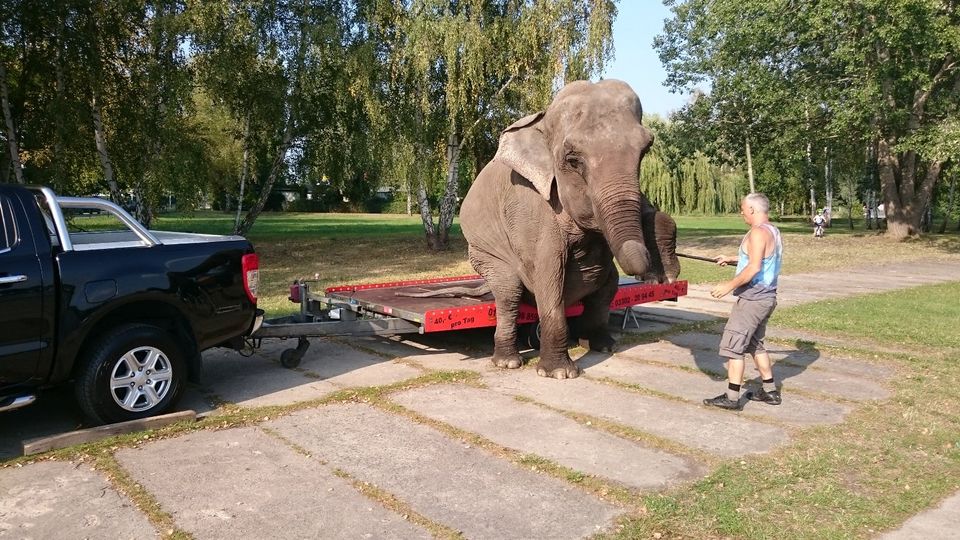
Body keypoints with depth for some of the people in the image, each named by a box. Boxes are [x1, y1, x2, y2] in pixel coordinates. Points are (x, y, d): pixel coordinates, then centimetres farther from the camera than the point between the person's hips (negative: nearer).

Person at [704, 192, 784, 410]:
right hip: (766, 297, 10)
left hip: (752, 299, -10)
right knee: (754, 343, 21)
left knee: (732, 346, -5)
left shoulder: (758, 232, -18)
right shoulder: (773, 231, 14)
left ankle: (732, 398, -2)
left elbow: (754, 267, -27)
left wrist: (729, 286, -22)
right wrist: (732, 260, 26)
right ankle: (770, 391, 26)